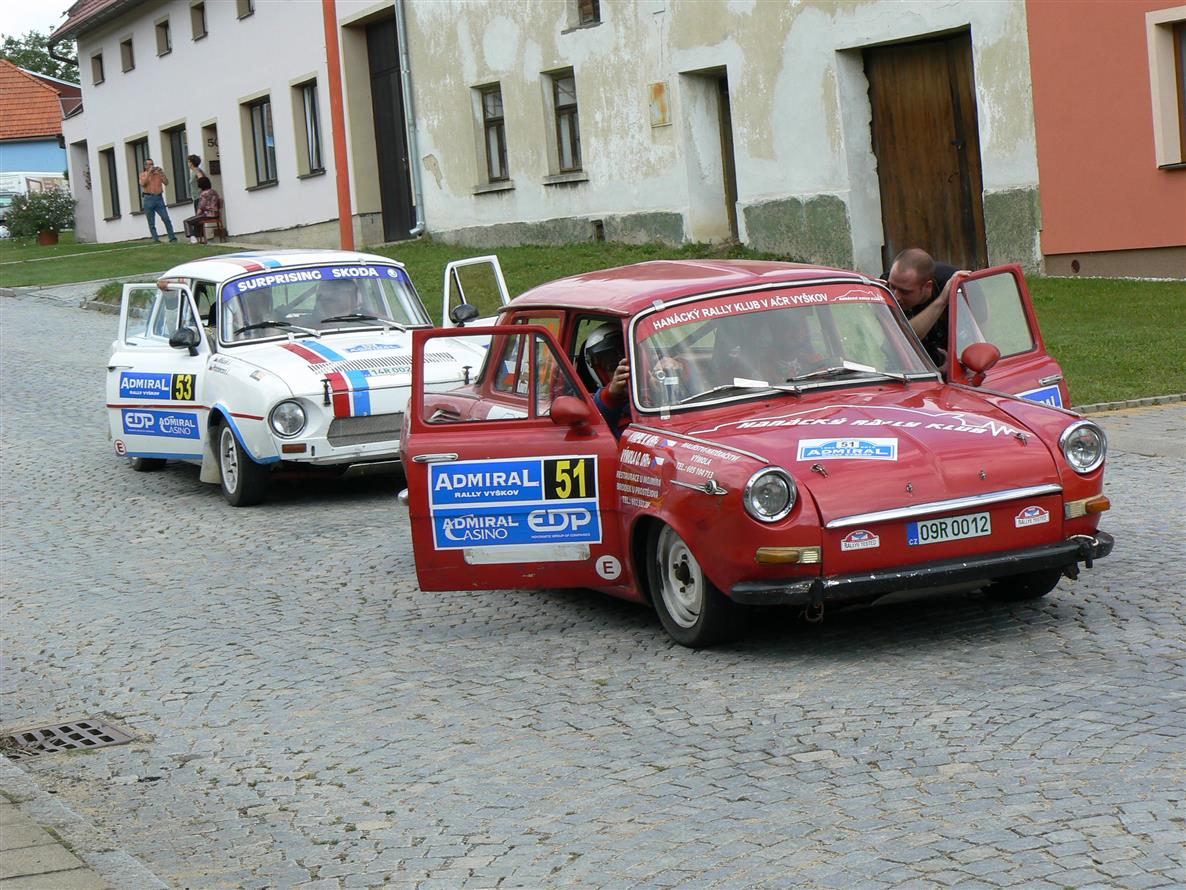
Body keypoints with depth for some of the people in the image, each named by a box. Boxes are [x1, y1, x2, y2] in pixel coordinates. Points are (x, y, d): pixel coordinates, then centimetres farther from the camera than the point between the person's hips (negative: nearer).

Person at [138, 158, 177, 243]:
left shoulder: (158, 173, 13)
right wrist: (149, 172, -13)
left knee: (166, 219, -7)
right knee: (151, 222, 0)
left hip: (159, 198, 1)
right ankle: (156, 240, 3)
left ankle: (172, 238, -5)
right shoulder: (143, 174, 8)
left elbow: (166, 182, 3)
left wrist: (161, 173, -6)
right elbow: (143, 183, -11)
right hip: (149, 198, -1)